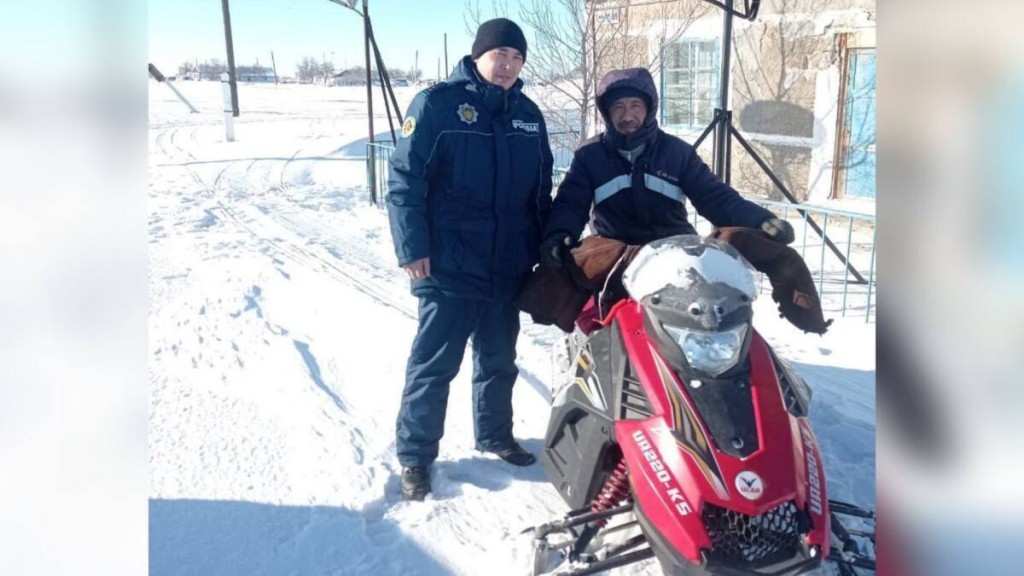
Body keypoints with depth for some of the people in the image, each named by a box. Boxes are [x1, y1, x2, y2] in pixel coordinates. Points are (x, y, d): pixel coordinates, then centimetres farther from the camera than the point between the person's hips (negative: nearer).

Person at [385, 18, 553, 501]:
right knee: (434, 364, 2)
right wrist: (412, 247, -15)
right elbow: (405, 180, -9)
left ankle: (495, 435, 35)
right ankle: (414, 455, 15)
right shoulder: (437, 104, -6)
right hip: (449, 265, -5)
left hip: (509, 266, 6)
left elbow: (542, 191, 17)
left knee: (498, 360, 17)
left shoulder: (528, 115, 11)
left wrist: (547, 249, 16)